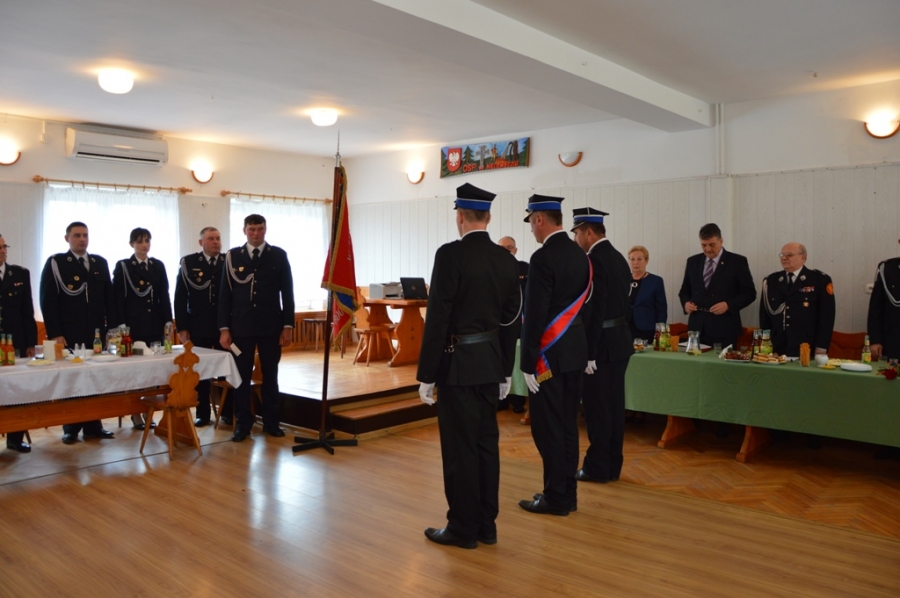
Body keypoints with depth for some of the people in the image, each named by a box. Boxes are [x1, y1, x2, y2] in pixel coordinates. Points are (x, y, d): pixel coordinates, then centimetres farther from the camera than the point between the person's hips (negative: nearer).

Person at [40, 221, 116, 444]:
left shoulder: (100, 263, 12)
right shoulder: (55, 263, 0)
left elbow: (109, 297, 11)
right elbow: (48, 300, -5)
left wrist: (112, 326, 3)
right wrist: (55, 334, -11)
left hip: (97, 333, 3)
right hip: (68, 335, -3)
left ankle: (93, 425, 15)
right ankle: (71, 428, 16)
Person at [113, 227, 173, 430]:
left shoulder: (158, 266, 11)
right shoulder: (122, 266, 1)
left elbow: (164, 296, 10)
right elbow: (118, 299, -3)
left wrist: (168, 321, 3)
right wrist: (121, 326, -10)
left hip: (155, 324, 3)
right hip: (133, 325, -3)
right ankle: (136, 414, 8)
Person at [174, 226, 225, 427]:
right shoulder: (188, 263, 1)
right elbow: (180, 297, 0)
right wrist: (181, 328, -5)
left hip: (225, 326, 1)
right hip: (198, 327, 0)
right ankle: (202, 414, 16)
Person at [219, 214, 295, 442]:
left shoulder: (279, 255, 3)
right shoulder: (232, 256, 4)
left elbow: (287, 292, 2)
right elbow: (225, 294, 3)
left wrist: (288, 325, -3)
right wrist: (224, 328, -3)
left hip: (271, 326, 0)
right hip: (241, 326, 0)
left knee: (270, 375, 8)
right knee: (241, 376, 5)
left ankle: (271, 422, 18)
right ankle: (243, 423, 15)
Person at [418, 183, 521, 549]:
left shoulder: (450, 254, -14)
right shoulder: (506, 259, 6)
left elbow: (438, 318, -16)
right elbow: (511, 317, 10)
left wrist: (426, 374, -9)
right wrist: (505, 371, 18)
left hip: (458, 362, -7)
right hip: (491, 362, 7)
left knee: (459, 447, 2)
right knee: (486, 443, 13)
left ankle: (463, 528, 13)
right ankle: (486, 524, 24)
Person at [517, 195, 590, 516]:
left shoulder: (543, 258, -17)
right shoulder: (580, 255, 9)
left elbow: (535, 315, -19)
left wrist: (527, 363, -15)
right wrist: (585, 351, 19)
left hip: (550, 354, -9)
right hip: (575, 351, 9)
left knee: (548, 427, 1)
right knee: (567, 424, 15)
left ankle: (556, 498, 11)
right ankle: (567, 493, 25)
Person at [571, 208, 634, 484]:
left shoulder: (594, 261, -17)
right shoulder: (619, 258, 12)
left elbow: (594, 311, -20)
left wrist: (588, 353, -18)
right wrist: (617, 334, 19)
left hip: (601, 345, -9)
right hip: (619, 341, 9)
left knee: (597, 408, 0)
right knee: (614, 406, 13)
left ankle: (597, 468, 9)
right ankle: (612, 466, 22)